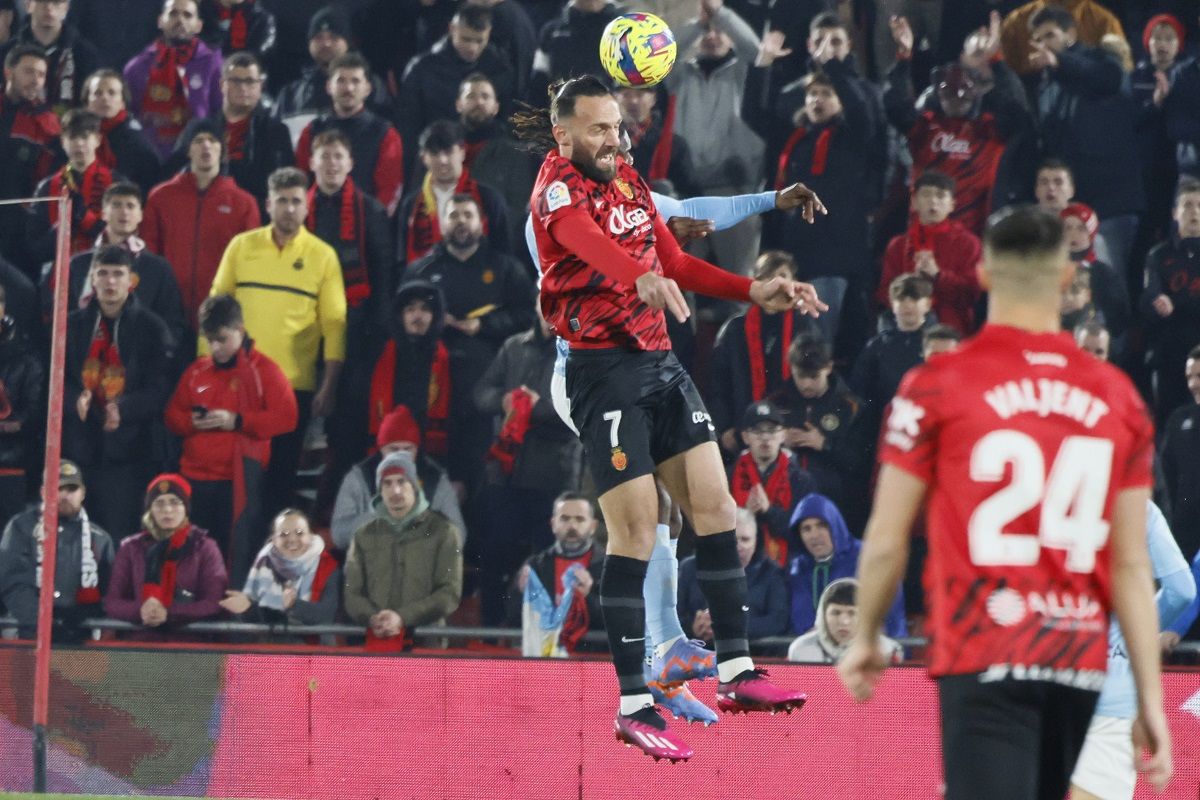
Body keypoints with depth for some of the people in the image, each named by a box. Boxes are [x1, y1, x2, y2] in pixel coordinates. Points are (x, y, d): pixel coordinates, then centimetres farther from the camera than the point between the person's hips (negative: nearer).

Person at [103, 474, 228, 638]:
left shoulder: (204, 548, 8)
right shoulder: (131, 548, 13)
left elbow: (215, 603, -1)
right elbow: (111, 602, 9)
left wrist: (169, 614, -15)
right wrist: (139, 611, -13)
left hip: (189, 639, -1)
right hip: (140, 639, 1)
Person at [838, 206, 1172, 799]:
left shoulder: (937, 385, -3)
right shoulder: (1118, 398, 5)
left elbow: (886, 542, 0)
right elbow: (1132, 565, 4)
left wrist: (865, 638, 17)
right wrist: (1151, 698, 6)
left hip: (984, 661, -4)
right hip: (1080, 662, 4)